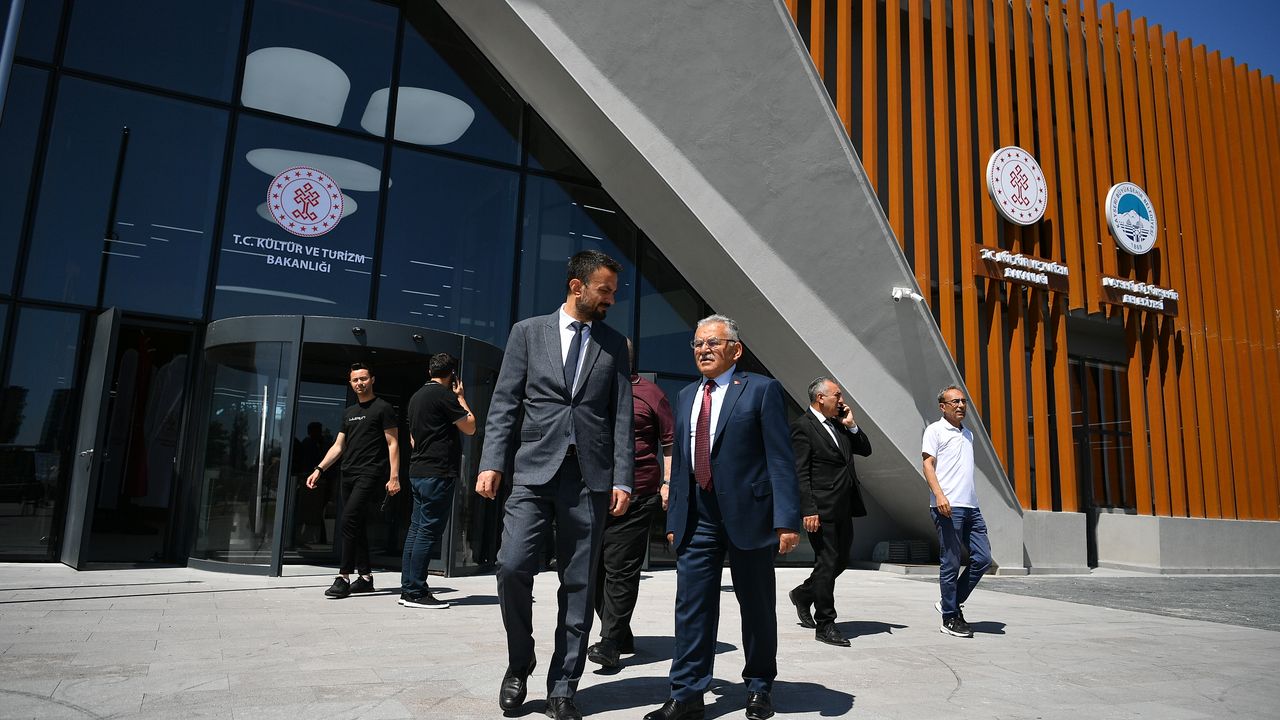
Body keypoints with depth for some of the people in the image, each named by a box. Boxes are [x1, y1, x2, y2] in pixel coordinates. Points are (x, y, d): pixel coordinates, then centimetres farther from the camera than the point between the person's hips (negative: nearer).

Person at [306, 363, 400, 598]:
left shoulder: (383, 408, 0)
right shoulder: (349, 412, 20)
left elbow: (392, 444, -5)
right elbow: (338, 446, 22)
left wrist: (394, 477, -13)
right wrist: (319, 469, 11)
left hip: (370, 474, -7)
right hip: (349, 474, 8)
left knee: (349, 520, -17)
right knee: (356, 525, 7)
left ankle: (344, 578, -14)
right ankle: (365, 577, 15)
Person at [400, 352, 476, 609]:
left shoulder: (416, 397, 17)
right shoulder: (444, 395, -11)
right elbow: (470, 427, -6)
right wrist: (461, 397, 4)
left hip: (418, 470, 9)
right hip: (438, 473, -9)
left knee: (416, 528, 11)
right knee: (429, 531, -6)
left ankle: (408, 588, 14)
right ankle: (415, 592, -4)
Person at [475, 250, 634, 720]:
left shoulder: (614, 344, 11)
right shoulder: (528, 332, 8)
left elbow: (622, 416, 6)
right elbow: (504, 403, 3)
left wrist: (622, 479, -2)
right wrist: (491, 463, -7)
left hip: (590, 478, 1)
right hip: (534, 470, -1)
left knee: (578, 584, 3)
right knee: (512, 566, -12)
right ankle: (519, 663, 15)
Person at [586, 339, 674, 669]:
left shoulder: (650, 394, 0)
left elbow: (670, 443, 0)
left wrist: (668, 483, -8)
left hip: (635, 497, -6)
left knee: (621, 571, -5)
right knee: (595, 569, 9)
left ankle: (610, 642, 2)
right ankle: (621, 636, 23)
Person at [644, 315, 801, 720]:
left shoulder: (761, 390, -2)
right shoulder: (686, 397, 15)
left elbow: (780, 459, -7)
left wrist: (787, 519, -14)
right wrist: (674, 519, 12)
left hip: (747, 515, -4)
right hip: (697, 519, 4)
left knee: (757, 606, 10)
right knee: (691, 607, 3)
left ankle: (759, 687, 28)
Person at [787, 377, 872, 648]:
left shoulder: (840, 425, 15)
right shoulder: (802, 427, -9)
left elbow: (866, 450, 20)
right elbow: (800, 473, -14)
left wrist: (851, 426, 5)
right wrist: (808, 511, -19)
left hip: (844, 509, 8)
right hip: (821, 510, -8)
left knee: (840, 561, 15)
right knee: (827, 564, -2)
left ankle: (803, 594, 37)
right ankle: (825, 625, 10)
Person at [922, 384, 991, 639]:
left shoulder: (968, 434, 21)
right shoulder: (935, 430, 0)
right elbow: (928, 465, -8)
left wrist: (970, 499, 18)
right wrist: (939, 495, -21)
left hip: (971, 506, 7)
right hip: (948, 507, -7)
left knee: (983, 558, 4)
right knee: (951, 564, -3)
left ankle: (951, 602, 18)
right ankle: (950, 618, 8)